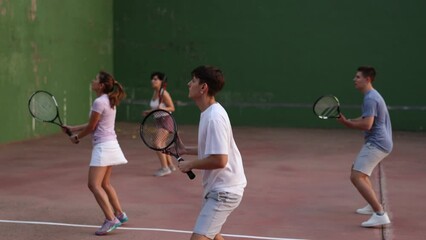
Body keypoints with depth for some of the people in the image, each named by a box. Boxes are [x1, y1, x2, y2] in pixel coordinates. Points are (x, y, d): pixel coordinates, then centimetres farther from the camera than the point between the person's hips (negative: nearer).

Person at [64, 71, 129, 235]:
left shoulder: (99, 102, -16)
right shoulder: (109, 101, 12)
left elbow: (91, 127, -10)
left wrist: (76, 137, 6)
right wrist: (72, 128, 20)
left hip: (103, 146, -10)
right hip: (109, 144, 10)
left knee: (94, 185, -13)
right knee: (104, 184, 20)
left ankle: (111, 220, -19)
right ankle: (119, 214, 28)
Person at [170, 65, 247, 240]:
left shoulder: (214, 117, -24)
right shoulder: (210, 113, 7)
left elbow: (219, 160, -28)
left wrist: (191, 164, -16)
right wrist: (186, 150, 9)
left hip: (224, 190, -11)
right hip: (219, 187, 11)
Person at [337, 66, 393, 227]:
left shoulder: (370, 98, -17)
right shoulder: (372, 96, 17)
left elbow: (366, 124, -25)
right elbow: (366, 118, 22)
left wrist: (347, 123, -12)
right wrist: (347, 121, 5)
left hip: (376, 143, -11)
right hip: (378, 142, 11)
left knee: (356, 177, -20)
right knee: (358, 170, 29)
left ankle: (380, 214, -26)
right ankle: (373, 206, 34)